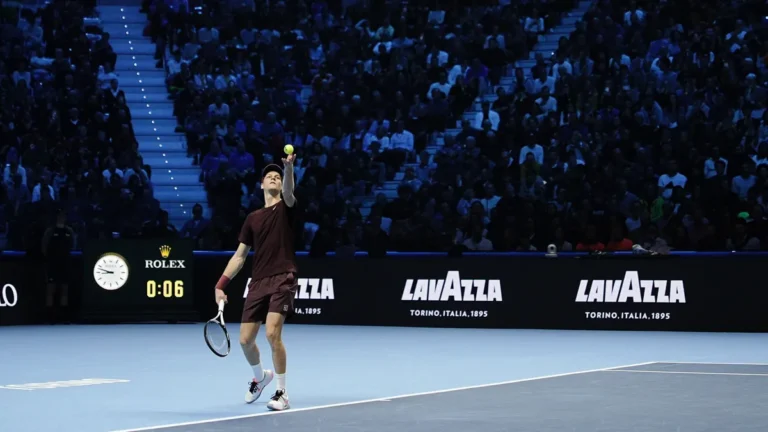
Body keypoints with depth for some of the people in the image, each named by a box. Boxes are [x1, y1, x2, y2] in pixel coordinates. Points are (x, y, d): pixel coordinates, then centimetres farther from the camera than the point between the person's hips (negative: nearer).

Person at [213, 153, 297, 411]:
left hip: (282, 279, -5)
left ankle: (282, 393, -7)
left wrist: (288, 167, -41)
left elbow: (288, 191, -20)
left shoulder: (286, 208, 5)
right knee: (245, 340, 5)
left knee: (272, 334, -20)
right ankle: (260, 377, 37)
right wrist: (221, 284, 8)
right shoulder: (252, 219, 16)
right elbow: (240, 256, 17)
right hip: (258, 283, 5)